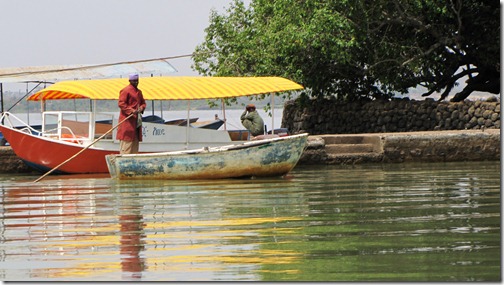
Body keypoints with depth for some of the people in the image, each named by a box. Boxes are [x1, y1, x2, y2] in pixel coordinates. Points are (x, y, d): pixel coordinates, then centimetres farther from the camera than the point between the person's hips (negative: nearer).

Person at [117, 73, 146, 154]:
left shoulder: (139, 91, 18)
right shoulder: (125, 90, -8)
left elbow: (143, 102, 25)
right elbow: (121, 103, -13)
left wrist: (141, 108, 1)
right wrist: (131, 111, -22)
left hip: (137, 120, 9)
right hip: (127, 120, -9)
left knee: (136, 141, 9)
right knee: (127, 141, -12)